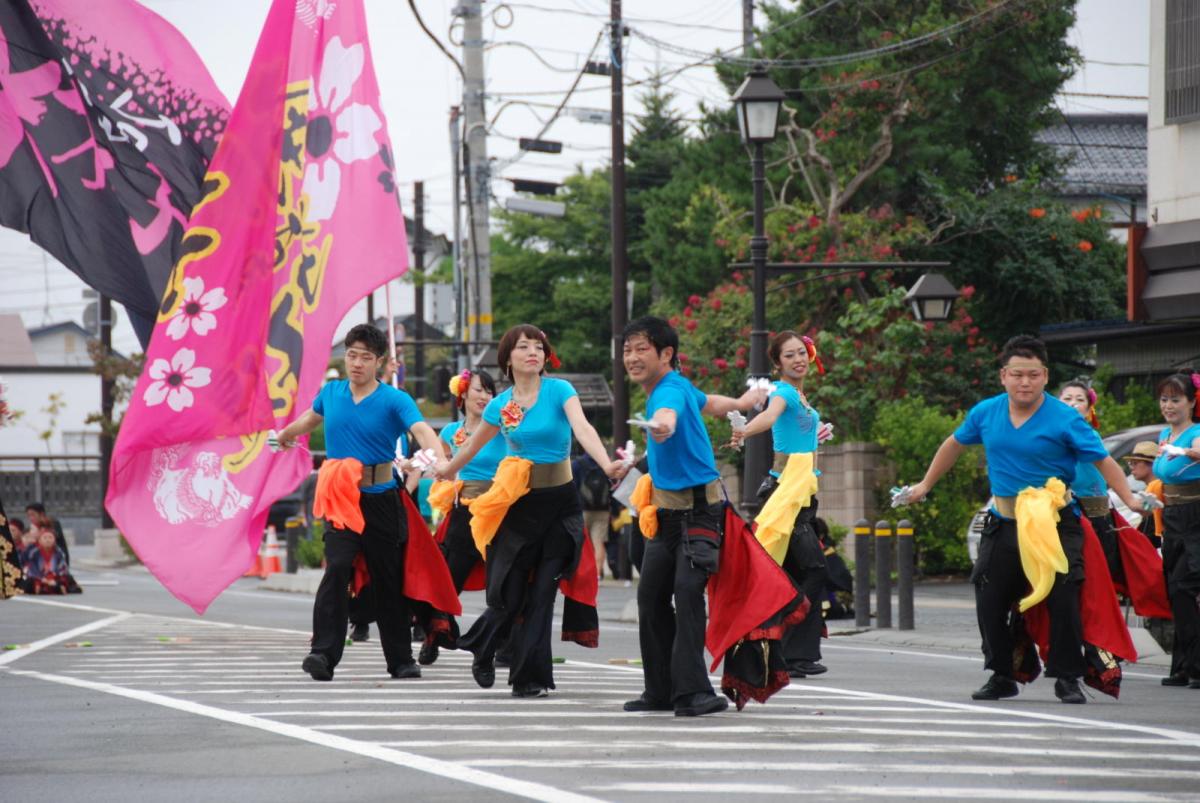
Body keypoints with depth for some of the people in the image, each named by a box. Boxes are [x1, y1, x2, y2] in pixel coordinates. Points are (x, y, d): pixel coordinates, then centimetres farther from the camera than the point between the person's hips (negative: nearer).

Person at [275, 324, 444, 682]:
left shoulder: (395, 400, -6)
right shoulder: (331, 393, 6)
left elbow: (422, 430, -25)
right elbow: (311, 417, 29)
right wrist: (286, 434, 50)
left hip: (381, 501, -1)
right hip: (339, 499, 1)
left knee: (389, 579, 7)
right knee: (337, 569, -19)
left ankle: (401, 660, 19)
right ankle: (324, 653, -23)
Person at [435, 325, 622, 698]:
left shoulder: (559, 390, -6)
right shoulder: (500, 405, 3)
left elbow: (582, 428, -23)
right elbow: (472, 447, 22)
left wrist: (606, 464, -39)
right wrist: (446, 470, 35)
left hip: (558, 502, -1)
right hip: (517, 504, 1)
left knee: (542, 592, -1)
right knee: (509, 595, -1)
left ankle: (530, 676, 7)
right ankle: (482, 650, 28)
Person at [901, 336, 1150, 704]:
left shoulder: (1065, 419, -11)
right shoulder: (986, 413, 2)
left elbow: (1103, 460, -12)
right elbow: (955, 444, 20)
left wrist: (1129, 498, -27)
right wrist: (925, 485, 29)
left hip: (1055, 525, -4)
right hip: (1003, 523, 4)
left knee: (1063, 599, -12)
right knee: (989, 602, 4)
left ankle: (1067, 678, 2)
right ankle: (1001, 676, 20)